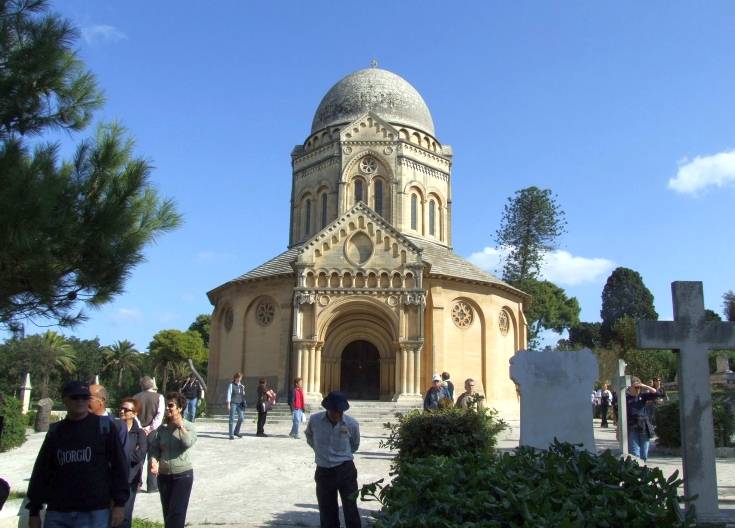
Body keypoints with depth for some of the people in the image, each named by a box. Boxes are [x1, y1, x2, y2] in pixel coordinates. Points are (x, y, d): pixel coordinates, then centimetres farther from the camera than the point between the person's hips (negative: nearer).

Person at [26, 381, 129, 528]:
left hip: (94, 513, -3)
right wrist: (34, 511, 10)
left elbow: (118, 466, -2)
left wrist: (120, 503, -6)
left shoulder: (103, 427, -1)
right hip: (57, 514, 3)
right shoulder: (55, 432, 8)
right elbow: (42, 472, 12)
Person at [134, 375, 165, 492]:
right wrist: (150, 428, -14)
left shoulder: (136, 397, 2)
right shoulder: (159, 397, -6)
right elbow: (159, 415, -15)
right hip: (153, 431, -2)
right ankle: (152, 486, 9)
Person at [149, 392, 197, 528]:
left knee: (177, 513, -5)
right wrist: (154, 462, -15)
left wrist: (180, 426, -18)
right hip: (163, 475, 4)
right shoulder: (162, 428, 4)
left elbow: (188, 443, -24)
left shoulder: (188, 426, -7)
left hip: (183, 475, -4)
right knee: (167, 512, 14)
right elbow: (154, 448, 3)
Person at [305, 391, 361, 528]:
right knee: (327, 513, 10)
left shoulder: (352, 424, -13)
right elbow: (309, 436, 15)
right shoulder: (314, 420, -10)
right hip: (323, 471, 2)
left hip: (345, 470, -2)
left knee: (350, 510, 0)